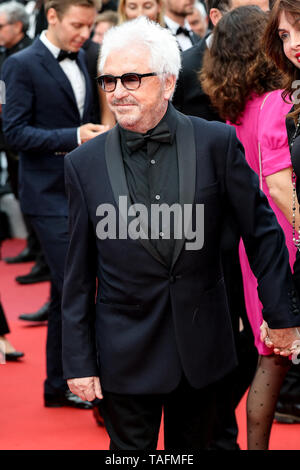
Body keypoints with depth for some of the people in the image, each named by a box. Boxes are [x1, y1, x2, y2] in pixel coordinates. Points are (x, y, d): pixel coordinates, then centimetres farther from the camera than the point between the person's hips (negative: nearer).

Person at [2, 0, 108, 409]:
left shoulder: (81, 59, 13)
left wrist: (95, 135, 4)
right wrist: (72, 137, -22)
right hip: (49, 195, -7)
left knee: (66, 294, 13)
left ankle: (59, 386, 22)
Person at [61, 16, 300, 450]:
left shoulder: (216, 143, -6)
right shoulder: (85, 163, -3)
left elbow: (262, 230, 2)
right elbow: (79, 273, 1)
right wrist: (78, 361, 0)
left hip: (201, 345, 0)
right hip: (125, 353, 0)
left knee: (192, 446, 14)